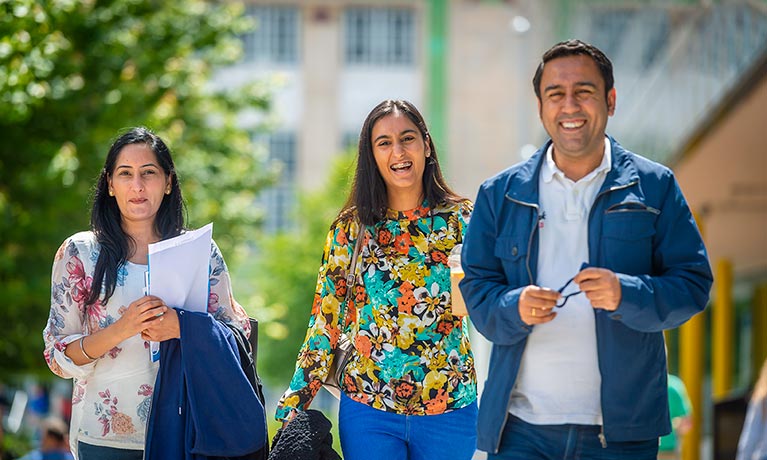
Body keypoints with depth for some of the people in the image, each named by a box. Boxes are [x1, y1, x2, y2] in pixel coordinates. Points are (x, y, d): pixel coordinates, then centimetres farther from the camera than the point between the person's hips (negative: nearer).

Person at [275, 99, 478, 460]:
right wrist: (294, 403, 1)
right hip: (368, 409, 0)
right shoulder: (351, 228, 2)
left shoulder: (461, 218, 0)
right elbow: (325, 321, 4)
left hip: (449, 409, 0)